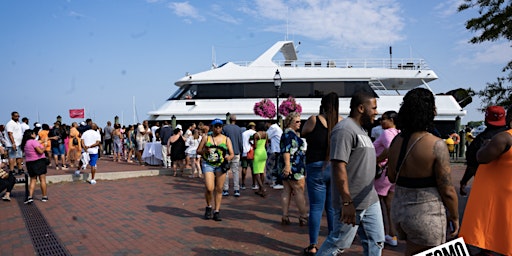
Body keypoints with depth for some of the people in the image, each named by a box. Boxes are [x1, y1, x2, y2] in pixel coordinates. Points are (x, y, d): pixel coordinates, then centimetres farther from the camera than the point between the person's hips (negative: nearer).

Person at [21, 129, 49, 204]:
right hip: (39, 161, -7)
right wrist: (45, 145, -4)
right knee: (42, 179, 2)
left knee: (33, 180, 11)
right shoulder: (33, 141, -14)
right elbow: (40, 151, -18)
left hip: (29, 163, 7)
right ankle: (44, 196, 8)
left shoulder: (25, 143, 11)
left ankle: (30, 197, -1)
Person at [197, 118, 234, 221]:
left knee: (219, 189, 3)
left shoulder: (226, 139, 9)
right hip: (208, 165, -1)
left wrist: (228, 157, -19)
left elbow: (232, 154, 4)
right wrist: (204, 151, -13)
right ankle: (209, 207, 14)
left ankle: (217, 211, 14)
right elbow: (198, 150, 9)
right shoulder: (206, 137, 8)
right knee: (209, 188, -12)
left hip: (221, 165, 1)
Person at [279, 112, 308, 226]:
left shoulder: (291, 133, 20)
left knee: (287, 190, 7)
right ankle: (304, 217, 0)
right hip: (293, 167, -10)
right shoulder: (289, 133, -13)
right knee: (299, 190, -5)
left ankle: (285, 217, 8)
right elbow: (286, 150, -24)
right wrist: (287, 164, -31)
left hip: (288, 167, 10)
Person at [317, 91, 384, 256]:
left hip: (370, 200, 10)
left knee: (376, 242, 13)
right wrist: (347, 203, -27)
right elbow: (339, 167, -24)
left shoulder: (361, 129, 15)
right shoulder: (345, 130, -17)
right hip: (352, 203, -9)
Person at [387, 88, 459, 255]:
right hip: (426, 215, -6)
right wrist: (454, 216, 1)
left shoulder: (396, 141, 1)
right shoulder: (436, 145, -18)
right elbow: (447, 190, -14)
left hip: (399, 209, 6)